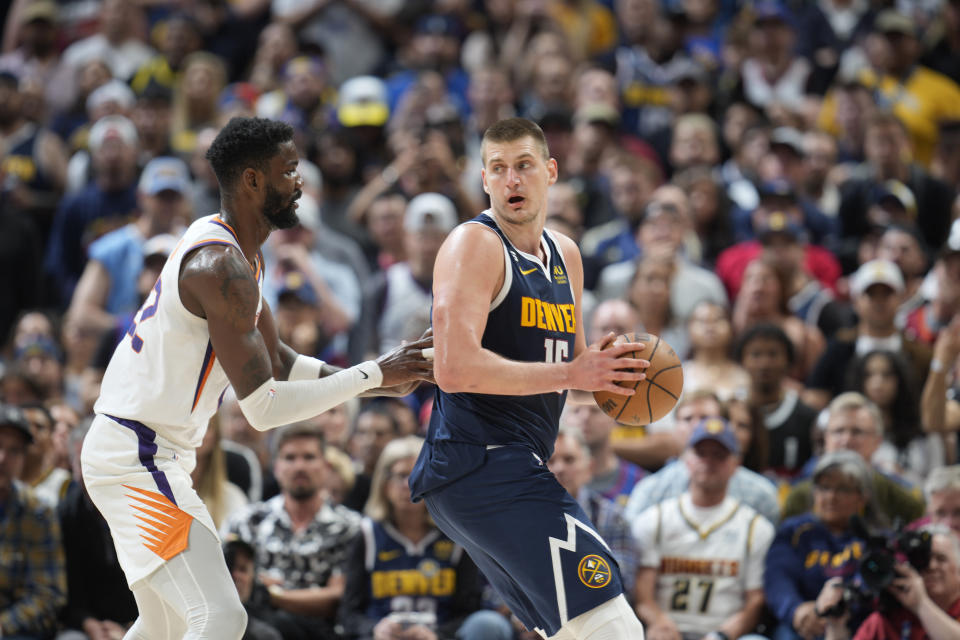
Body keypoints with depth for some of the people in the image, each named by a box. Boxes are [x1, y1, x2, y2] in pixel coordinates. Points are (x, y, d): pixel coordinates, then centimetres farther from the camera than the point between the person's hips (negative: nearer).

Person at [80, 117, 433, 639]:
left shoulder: (239, 255, 12)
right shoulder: (221, 267, -22)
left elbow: (275, 362, 22)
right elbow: (264, 408, -24)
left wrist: (361, 376, 6)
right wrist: (373, 376, -19)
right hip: (137, 458, -11)